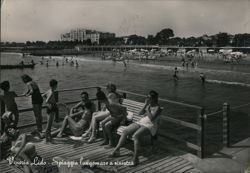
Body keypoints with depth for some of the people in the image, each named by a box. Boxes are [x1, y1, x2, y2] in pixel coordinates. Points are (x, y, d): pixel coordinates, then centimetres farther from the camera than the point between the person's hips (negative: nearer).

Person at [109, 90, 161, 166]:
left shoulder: (157, 108, -9)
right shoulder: (148, 105, 12)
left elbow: (151, 119, -21)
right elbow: (140, 113, 3)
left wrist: (148, 109, -15)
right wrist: (145, 105, -7)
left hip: (149, 126, -7)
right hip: (141, 122, 8)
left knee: (135, 135, -34)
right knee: (125, 131, -9)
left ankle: (135, 158, -30)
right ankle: (116, 150, 0)